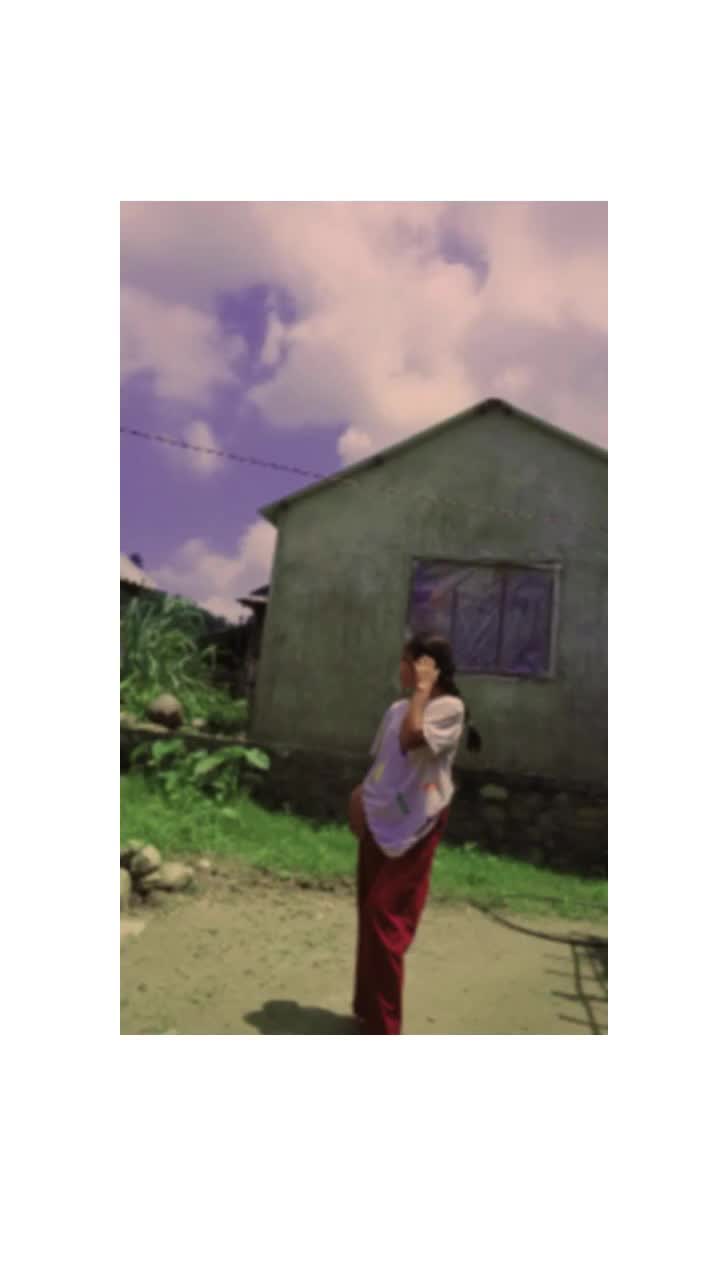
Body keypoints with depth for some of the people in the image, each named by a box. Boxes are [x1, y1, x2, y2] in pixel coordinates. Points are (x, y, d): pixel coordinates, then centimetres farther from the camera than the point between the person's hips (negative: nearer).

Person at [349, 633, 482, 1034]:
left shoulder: (449, 707, -10)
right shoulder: (397, 709, 12)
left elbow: (412, 738, -27)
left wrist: (422, 689, -17)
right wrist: (362, 794, 5)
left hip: (415, 825, -8)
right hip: (381, 820, 8)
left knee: (385, 917, -6)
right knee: (369, 914, 14)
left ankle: (383, 1026, 8)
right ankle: (368, 1009, 32)